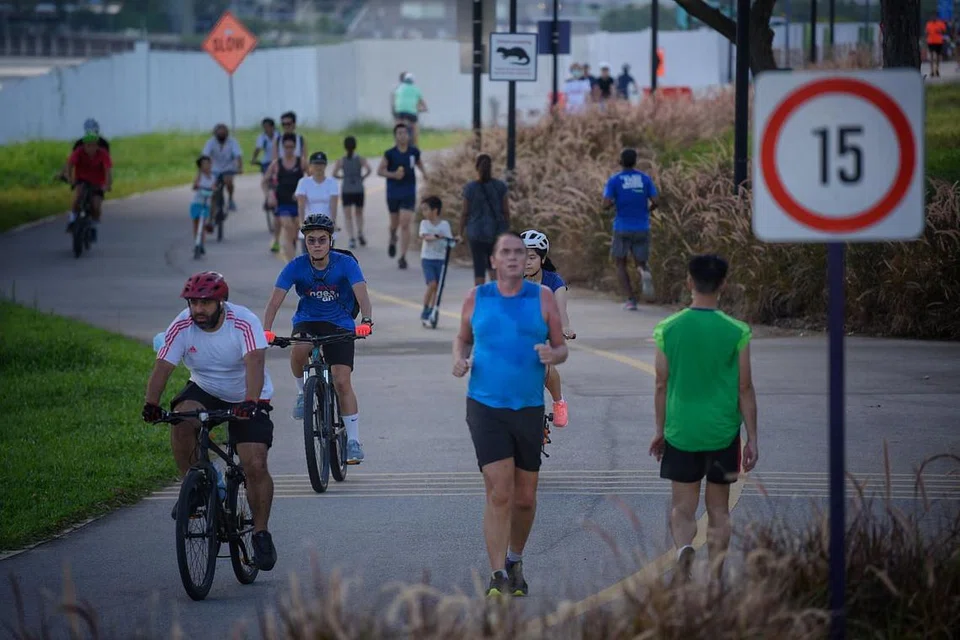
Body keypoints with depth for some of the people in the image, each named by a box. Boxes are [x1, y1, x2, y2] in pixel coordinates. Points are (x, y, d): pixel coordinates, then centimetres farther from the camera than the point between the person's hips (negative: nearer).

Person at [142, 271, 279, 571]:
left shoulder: (244, 322, -24)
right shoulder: (182, 327, -15)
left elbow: (255, 362, -37)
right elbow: (162, 366, -22)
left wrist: (251, 402, -53)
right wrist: (151, 404, -39)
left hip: (247, 400, -2)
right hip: (205, 391, 3)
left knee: (255, 465, -15)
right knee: (181, 419, -30)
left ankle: (261, 534, 1)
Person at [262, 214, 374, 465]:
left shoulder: (346, 264, -17)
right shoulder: (296, 267, -14)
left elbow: (362, 295, -28)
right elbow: (275, 301, -21)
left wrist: (367, 320, -49)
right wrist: (265, 331, -37)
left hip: (340, 325, -1)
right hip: (307, 321, 1)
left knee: (342, 381, -14)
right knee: (299, 351, -34)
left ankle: (353, 441, -5)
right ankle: (303, 392, -5)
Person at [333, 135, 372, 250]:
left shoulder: (341, 161, -2)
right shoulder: (361, 159, -2)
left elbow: (334, 174, -12)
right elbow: (369, 170, -16)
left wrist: (342, 177, 7)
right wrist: (363, 177, 1)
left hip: (346, 191, -1)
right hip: (358, 190, 1)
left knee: (348, 216, 1)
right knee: (359, 213, 20)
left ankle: (352, 237, -13)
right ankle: (360, 233, 3)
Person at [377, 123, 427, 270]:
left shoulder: (414, 152, -1)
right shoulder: (390, 153, -7)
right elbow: (380, 170, -5)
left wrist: (423, 171, 4)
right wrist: (393, 174, -20)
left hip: (409, 193, 0)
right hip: (393, 193, 0)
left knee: (405, 225, -11)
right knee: (395, 223, 16)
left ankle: (403, 257, -9)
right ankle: (393, 239, 52)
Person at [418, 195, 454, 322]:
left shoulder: (444, 224, 0)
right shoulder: (424, 223, -1)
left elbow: (449, 240, -4)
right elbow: (424, 237, -18)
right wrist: (437, 236, -35)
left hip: (440, 259, 2)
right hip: (427, 258, -2)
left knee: (436, 287, 3)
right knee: (432, 284, -14)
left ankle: (432, 311, 13)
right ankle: (425, 311, -2)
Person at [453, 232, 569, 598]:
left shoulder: (543, 299, 3)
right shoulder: (476, 299, 5)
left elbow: (561, 348, 7)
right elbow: (463, 339, 19)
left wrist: (552, 355, -16)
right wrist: (459, 359, -3)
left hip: (529, 408, 1)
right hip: (486, 406, -1)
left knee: (525, 497, 9)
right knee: (499, 493, -13)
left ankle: (515, 560, 34)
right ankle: (498, 577, -12)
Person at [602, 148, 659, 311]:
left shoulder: (614, 180, -4)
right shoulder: (645, 178, 3)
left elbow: (606, 204, -12)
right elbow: (655, 202, -2)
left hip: (622, 228, -2)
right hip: (642, 228, 2)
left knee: (621, 264, 14)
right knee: (641, 263, 12)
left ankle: (630, 299, 0)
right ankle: (644, 273, -26)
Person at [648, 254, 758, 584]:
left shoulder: (668, 329, -4)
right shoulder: (736, 332, -6)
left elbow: (662, 385, 1)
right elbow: (745, 388, -3)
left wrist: (660, 430, 14)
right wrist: (752, 439, 4)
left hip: (681, 432, 0)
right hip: (723, 433, 0)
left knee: (683, 509, 6)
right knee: (718, 510, 11)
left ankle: (683, 546, -24)